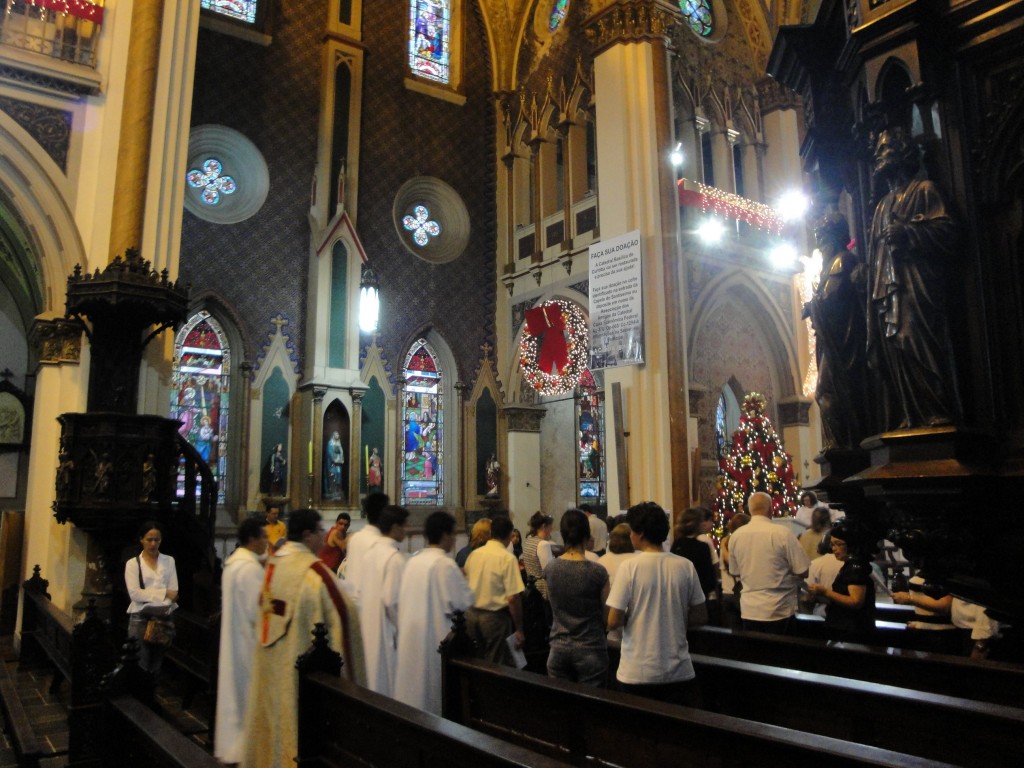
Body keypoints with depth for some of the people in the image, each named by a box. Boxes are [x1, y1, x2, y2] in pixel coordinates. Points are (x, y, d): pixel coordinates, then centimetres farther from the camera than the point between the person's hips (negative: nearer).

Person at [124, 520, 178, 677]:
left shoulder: (169, 561, 10)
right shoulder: (133, 563, 4)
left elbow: (174, 591, 3)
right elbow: (134, 593, -8)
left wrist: (164, 611, -14)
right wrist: (164, 593, -15)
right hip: (140, 618, -2)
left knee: (157, 664, 7)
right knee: (140, 665, -4)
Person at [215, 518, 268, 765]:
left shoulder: (233, 562, 7)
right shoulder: (250, 568, -23)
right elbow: (258, 611, -22)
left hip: (233, 637, 10)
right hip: (248, 642, -10)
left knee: (234, 692, 18)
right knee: (248, 697, 2)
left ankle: (229, 743, 29)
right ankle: (243, 749, 11)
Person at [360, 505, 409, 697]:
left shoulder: (370, 553, 4)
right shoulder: (395, 558, -20)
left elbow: (362, 591, 10)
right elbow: (392, 600, -23)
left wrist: (364, 619, 18)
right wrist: (402, 630, -11)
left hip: (370, 628, 8)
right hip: (387, 631, -8)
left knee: (374, 678, 19)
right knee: (389, 684, 4)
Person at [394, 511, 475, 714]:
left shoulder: (412, 561, 4)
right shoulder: (445, 564, -17)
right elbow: (465, 602, -15)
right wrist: (461, 579, 3)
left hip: (410, 635, 7)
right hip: (435, 639, -7)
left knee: (413, 692, 16)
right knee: (435, 692, 5)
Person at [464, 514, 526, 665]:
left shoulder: (474, 554, 4)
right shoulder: (507, 558, -13)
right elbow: (513, 598, -17)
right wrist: (519, 630, -9)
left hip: (471, 614, 6)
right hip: (495, 617, -6)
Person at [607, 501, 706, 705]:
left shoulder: (629, 567, -12)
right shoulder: (685, 566, -3)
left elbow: (613, 622, -12)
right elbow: (700, 617, 4)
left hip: (638, 673, -2)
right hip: (678, 672, 3)